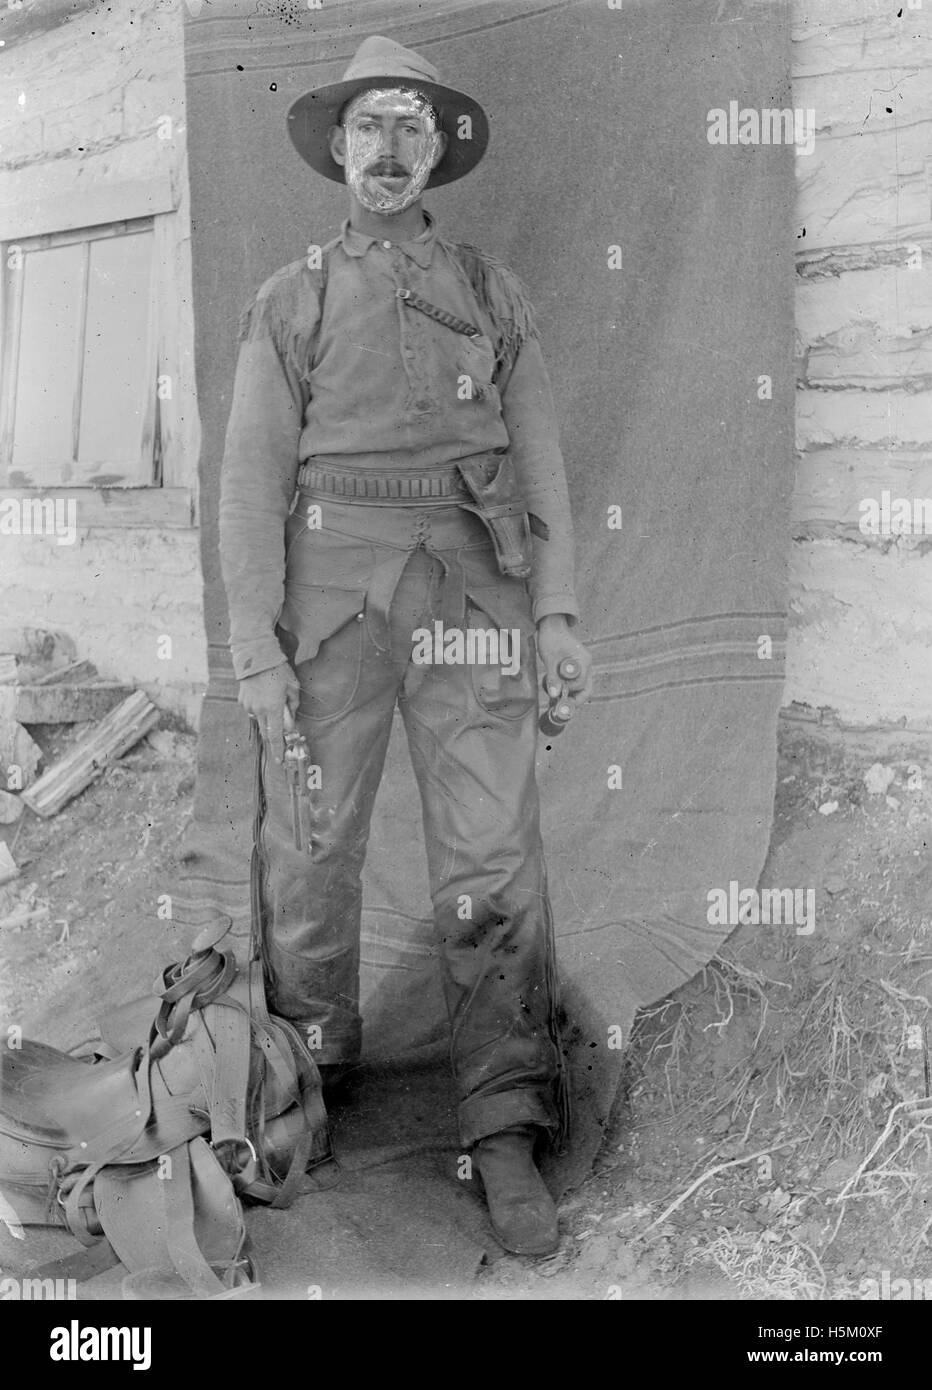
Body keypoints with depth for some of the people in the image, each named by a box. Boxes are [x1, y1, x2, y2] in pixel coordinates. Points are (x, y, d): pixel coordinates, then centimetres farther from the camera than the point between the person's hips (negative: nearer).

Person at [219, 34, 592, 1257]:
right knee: (312, 850, 4)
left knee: (491, 858, -5)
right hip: (331, 592, 0)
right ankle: (309, 1075, 26)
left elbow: (539, 461, 9)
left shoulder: (494, 293, 14)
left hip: (467, 592, 0)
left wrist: (559, 614, -2)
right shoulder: (288, 303, 10)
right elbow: (252, 479, 2)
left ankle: (506, 1133, 1)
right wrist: (255, 647, -7)